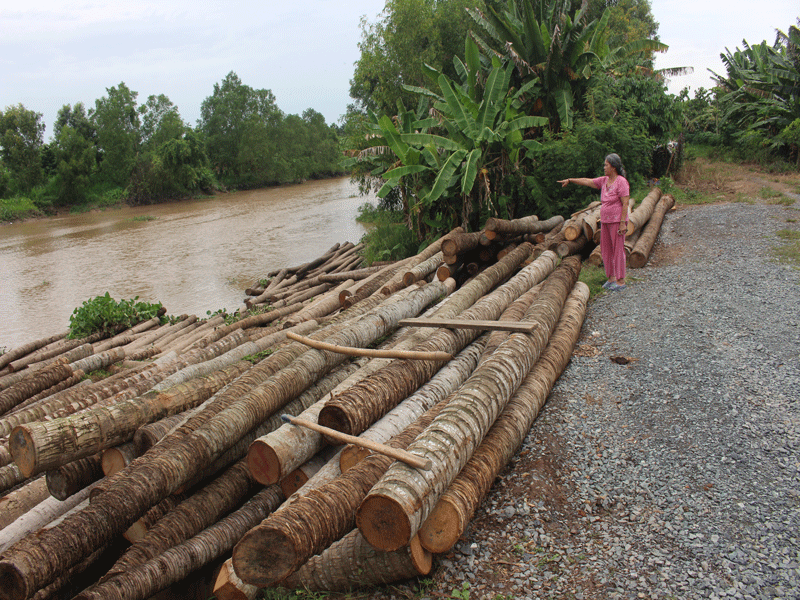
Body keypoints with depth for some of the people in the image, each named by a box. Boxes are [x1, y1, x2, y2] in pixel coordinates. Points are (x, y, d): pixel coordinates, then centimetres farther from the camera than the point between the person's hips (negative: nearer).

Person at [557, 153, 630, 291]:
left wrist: (623, 223, -20)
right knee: (605, 249, 10)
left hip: (617, 221, -8)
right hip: (605, 221, 8)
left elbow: (625, 203, -16)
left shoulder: (621, 182, -12)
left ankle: (621, 281, 0)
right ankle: (611, 278, 19)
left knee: (618, 249, -5)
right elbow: (587, 181, 19)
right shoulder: (604, 180, 10)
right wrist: (570, 180, 18)